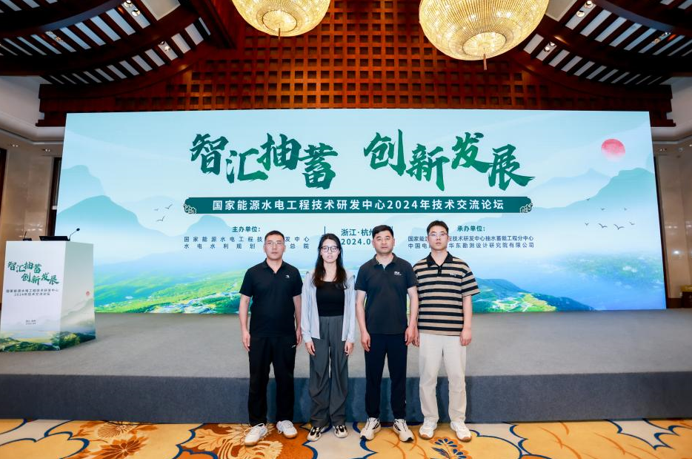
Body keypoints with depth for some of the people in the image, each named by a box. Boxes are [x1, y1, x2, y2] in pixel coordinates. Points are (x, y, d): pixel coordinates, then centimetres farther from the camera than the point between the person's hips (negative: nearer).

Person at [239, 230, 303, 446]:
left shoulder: (292, 272, 1)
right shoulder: (253, 272, -3)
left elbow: (297, 301, 7)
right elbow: (244, 301, 1)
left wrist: (299, 327, 6)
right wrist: (244, 330, -5)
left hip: (286, 335, 1)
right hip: (259, 335, -1)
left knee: (285, 378, 11)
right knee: (258, 380, 8)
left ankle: (285, 420, 29)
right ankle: (258, 424, 25)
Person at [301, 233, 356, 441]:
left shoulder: (347, 277, 0)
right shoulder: (311, 277, 0)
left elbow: (351, 308, 0)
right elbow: (305, 308, 0)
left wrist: (350, 336, -4)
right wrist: (306, 336, -4)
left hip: (340, 329, 0)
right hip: (318, 329, 0)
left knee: (339, 374, 11)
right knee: (318, 375, 8)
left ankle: (338, 419, 27)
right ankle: (318, 421, 24)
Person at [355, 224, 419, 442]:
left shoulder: (404, 267, 0)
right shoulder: (365, 269, 0)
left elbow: (413, 297, 2)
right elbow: (359, 302, 0)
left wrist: (412, 325, -5)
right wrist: (363, 331, -6)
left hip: (399, 332, 0)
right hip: (373, 332, 0)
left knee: (399, 377, 11)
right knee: (373, 377, 11)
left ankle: (400, 420, 28)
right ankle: (372, 419, 28)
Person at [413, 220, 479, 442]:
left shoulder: (461, 266, 2)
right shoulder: (418, 268, 2)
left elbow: (467, 299, 3)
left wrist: (467, 328, -2)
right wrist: (413, 328, 2)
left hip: (454, 333, 0)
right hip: (427, 332, 0)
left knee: (457, 378, 11)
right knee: (427, 377, 9)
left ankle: (458, 420, 31)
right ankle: (429, 420, 28)